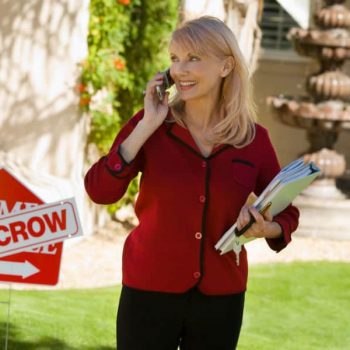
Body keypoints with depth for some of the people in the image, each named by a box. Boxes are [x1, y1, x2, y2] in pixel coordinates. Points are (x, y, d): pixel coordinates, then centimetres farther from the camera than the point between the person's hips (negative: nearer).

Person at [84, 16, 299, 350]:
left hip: (221, 297, 2)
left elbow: (287, 213, 7)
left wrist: (265, 230, -16)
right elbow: (100, 191, -16)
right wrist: (148, 126, -18)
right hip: (150, 291, -2)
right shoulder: (149, 124, -5)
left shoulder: (255, 139, -2)